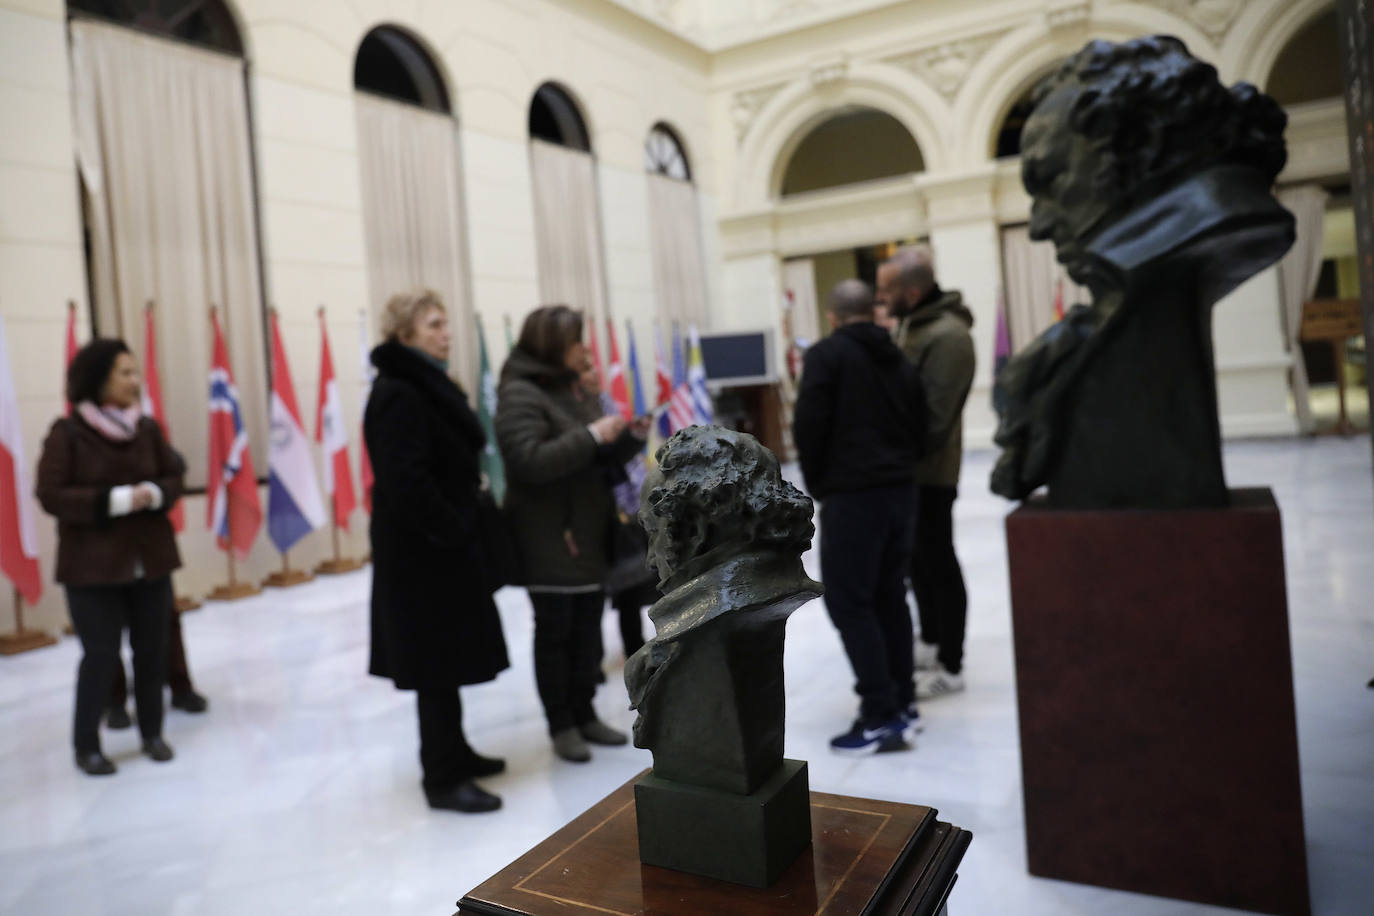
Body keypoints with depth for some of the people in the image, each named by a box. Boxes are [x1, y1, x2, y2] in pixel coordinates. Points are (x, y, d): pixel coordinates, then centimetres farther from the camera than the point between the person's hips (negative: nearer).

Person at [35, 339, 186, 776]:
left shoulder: (147, 428, 2)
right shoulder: (67, 433, -9)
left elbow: (174, 478, 7)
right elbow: (50, 495, -12)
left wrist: (154, 493, -15)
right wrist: (116, 499, -22)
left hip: (150, 558, 4)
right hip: (93, 565, -4)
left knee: (152, 650, 9)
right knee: (101, 655, -1)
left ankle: (152, 733, 26)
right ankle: (86, 744, 18)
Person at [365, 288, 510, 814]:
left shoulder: (426, 385, 14)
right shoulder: (397, 395, -17)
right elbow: (405, 481, -26)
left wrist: (464, 524, 10)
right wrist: (453, 531, -18)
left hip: (438, 546, 10)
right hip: (423, 550, -10)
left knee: (445, 655, 17)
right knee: (438, 659, -2)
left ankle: (452, 754, 30)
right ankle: (443, 778, 9)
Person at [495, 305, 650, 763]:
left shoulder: (574, 390, 13)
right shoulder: (520, 394, -12)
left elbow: (601, 460, 16)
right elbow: (530, 462, -24)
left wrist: (632, 436, -3)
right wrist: (591, 435, -24)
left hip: (590, 534, 8)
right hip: (548, 540, -7)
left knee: (588, 628, 12)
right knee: (554, 631, 4)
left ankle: (585, 714, 25)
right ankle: (561, 725, 16)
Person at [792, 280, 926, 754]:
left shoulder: (826, 354, -6)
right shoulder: (900, 360, 14)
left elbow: (809, 425, -12)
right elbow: (919, 427, 13)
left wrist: (817, 482, 1)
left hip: (852, 495, -7)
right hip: (901, 489, 7)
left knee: (849, 602, -2)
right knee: (890, 596, 15)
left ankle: (882, 717, -2)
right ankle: (902, 702, 21)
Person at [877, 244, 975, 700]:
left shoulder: (947, 335, -20)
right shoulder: (909, 323, 10)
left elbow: (935, 415, -25)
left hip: (928, 469, -9)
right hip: (908, 465, 9)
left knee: (937, 561, 0)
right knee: (916, 556, 19)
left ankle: (949, 667, 12)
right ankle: (930, 643, 35)